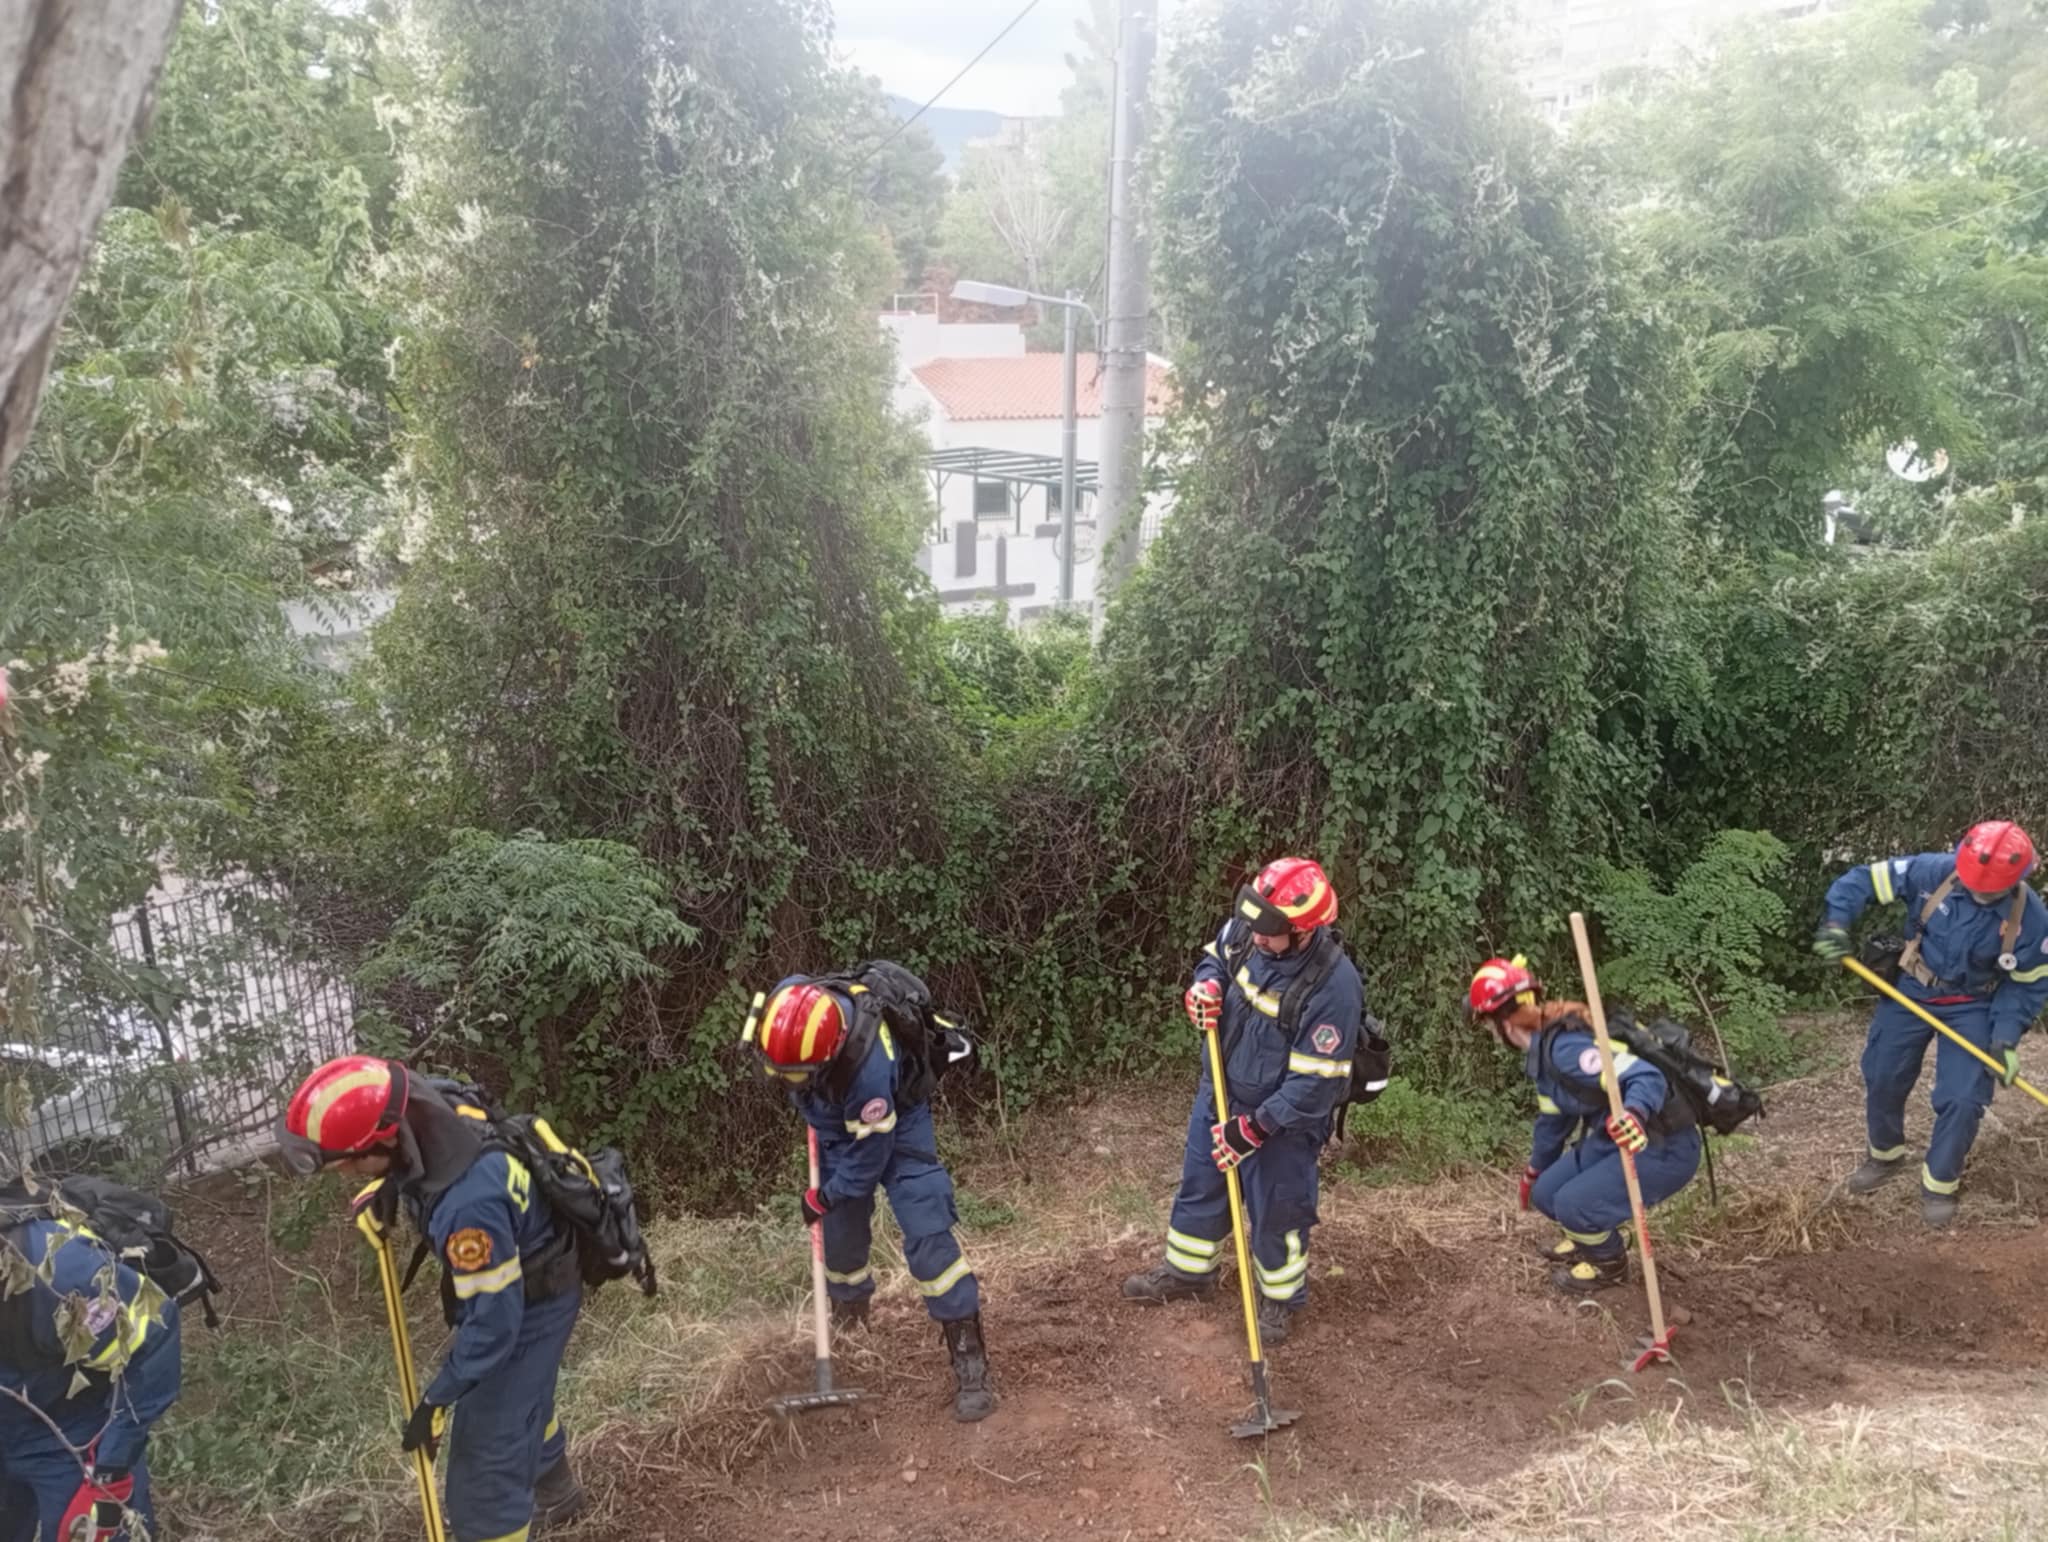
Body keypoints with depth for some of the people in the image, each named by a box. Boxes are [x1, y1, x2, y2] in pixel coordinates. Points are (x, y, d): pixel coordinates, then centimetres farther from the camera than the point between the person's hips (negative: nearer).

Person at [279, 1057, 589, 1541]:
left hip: (531, 1302, -9)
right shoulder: (429, 1113, -20)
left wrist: (437, 1399, -19)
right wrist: (388, 1187, -6)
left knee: (487, 1444, 1)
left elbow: (493, 1321, -31)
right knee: (521, 1396, 31)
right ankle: (554, 1492, 58)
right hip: (509, 1282, 9)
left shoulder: (468, 1203, -44)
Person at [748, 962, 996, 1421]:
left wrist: (821, 1198, -12)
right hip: (838, 1113, 6)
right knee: (840, 1224, 13)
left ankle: (968, 1352, -10)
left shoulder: (870, 1065, -45)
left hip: (896, 1116, -6)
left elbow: (868, 1157, -28)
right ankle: (849, 1306, 41)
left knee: (925, 1228, -16)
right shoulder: (791, 1002, -29)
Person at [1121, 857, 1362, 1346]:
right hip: (1219, 1092, 6)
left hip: (1283, 1118, -6)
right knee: (1200, 1185, 24)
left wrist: (1254, 1127, -25)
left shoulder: (1334, 986, -35)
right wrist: (1203, 986, -16)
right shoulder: (1244, 929, -18)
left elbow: (1314, 1083, -28)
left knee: (1277, 1212, 13)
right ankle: (1188, 1271, 49)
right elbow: (1214, 956, 7)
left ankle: (1282, 1298, 40)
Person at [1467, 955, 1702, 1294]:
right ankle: (1597, 1236, 34)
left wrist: (1634, 1113, -56)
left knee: (1573, 1204, -20)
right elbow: (1554, 1115, 21)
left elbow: (1647, 1076, -34)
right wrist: (1535, 1170, 35)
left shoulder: (1564, 1047, -28)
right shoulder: (1543, 1048, 4)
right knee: (1546, 1194, 5)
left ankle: (1610, 1263, 10)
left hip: (1664, 1148, -9)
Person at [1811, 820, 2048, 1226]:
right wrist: (1835, 922, -31)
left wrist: (2006, 1038, -17)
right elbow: (1863, 880, -15)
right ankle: (1885, 1157, 38)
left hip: (1972, 1008, -1)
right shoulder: (1932, 872, -24)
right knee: (1882, 1079, 11)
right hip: (1910, 992, 1)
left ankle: (1938, 1185, 17)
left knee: (1962, 1100, -6)